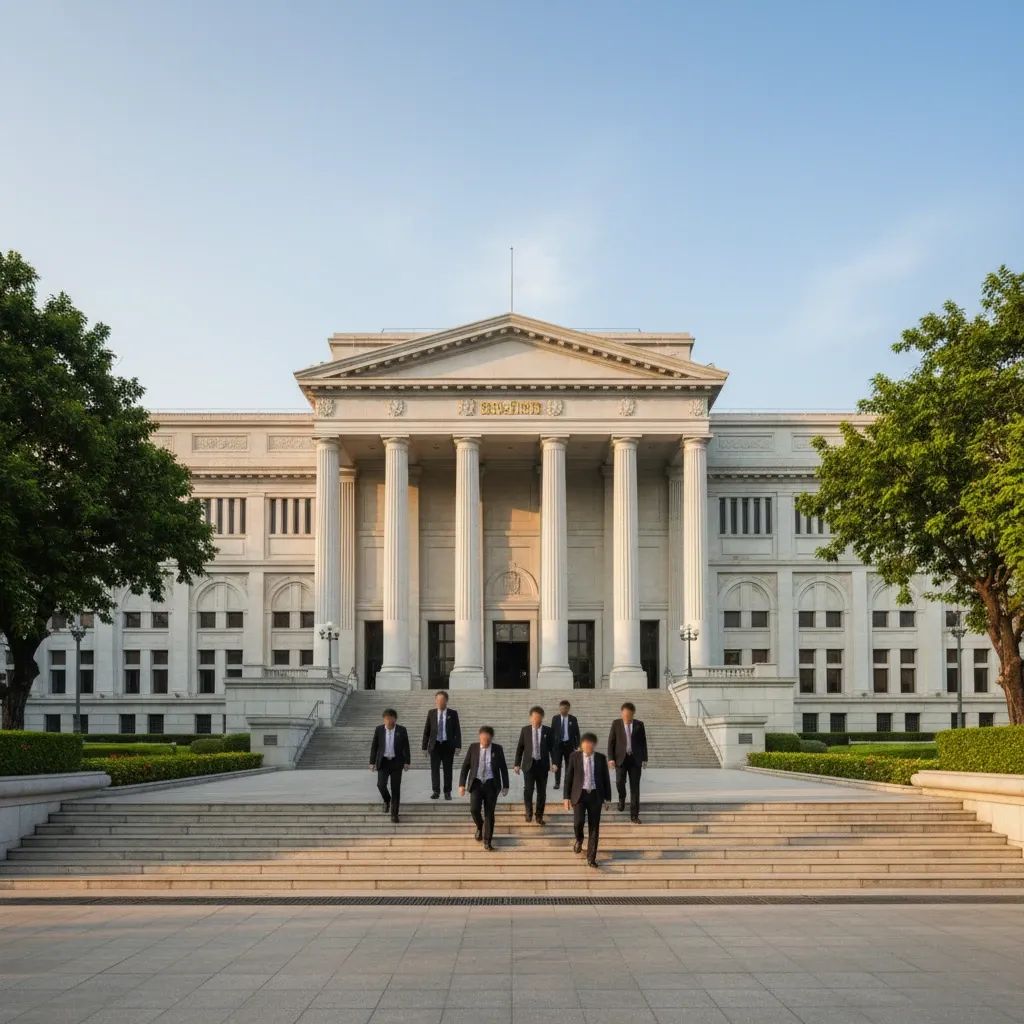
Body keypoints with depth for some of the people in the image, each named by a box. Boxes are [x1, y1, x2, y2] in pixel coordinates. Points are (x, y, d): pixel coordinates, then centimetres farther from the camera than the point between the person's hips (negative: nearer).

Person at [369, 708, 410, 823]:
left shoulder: (402, 730, -3)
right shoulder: (379, 730, 0)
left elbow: (406, 747, -1)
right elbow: (374, 747, 4)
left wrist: (407, 762, -7)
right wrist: (372, 762, 0)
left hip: (396, 762, -1)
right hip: (383, 762, 1)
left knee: (395, 788, -2)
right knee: (381, 784, -13)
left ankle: (394, 814, 6)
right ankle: (387, 800, 19)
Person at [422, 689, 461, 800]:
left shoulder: (453, 713, 2)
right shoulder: (431, 713, 6)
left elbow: (457, 730, 0)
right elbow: (426, 731, 7)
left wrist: (458, 746, -8)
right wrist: (425, 746, 3)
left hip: (448, 745, -1)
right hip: (435, 745, 1)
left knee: (448, 769, 3)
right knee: (434, 769, -5)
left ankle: (447, 792, 9)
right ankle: (435, 791, -2)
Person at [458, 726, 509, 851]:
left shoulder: (497, 749, 1)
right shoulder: (473, 747, 2)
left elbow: (503, 768, 8)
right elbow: (465, 767, 4)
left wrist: (505, 786, 6)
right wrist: (462, 784, -2)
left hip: (491, 784, 0)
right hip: (477, 783, 0)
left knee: (489, 813, -2)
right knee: (474, 809, -14)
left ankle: (487, 841, 7)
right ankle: (480, 827, 17)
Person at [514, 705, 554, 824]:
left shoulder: (548, 731, 2)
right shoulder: (525, 730, 2)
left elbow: (552, 747, 3)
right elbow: (520, 747, 5)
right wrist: (517, 764, 2)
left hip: (543, 765, 1)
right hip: (529, 764, -1)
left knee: (542, 792, 4)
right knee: (528, 789, -9)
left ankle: (539, 816, 17)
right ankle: (529, 811, 14)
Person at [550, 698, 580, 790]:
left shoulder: (573, 719, 1)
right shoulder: (555, 719, 4)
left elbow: (577, 733, 3)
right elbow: (552, 732, 5)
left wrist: (578, 746, -3)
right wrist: (551, 744, 0)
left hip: (569, 744, 0)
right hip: (558, 744, 0)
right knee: (557, 764, -3)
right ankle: (557, 783, 3)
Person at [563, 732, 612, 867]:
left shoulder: (601, 758, 2)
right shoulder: (574, 756, -1)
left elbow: (606, 778, 7)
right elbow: (568, 777, 2)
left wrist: (608, 797, 5)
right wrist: (567, 797, -2)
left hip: (595, 795, 1)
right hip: (579, 794, -1)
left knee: (594, 827, 1)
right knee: (578, 822, -13)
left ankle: (591, 858, 10)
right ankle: (579, 839, 22)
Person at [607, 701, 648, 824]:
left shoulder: (639, 724, 2)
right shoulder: (616, 723, 0)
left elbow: (643, 742, 8)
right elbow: (611, 741, 1)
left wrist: (645, 759, 7)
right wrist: (611, 758, -7)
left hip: (635, 759, 1)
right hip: (621, 758, 0)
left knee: (635, 787, -2)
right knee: (620, 782, -14)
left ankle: (634, 815, 2)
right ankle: (622, 797, 23)